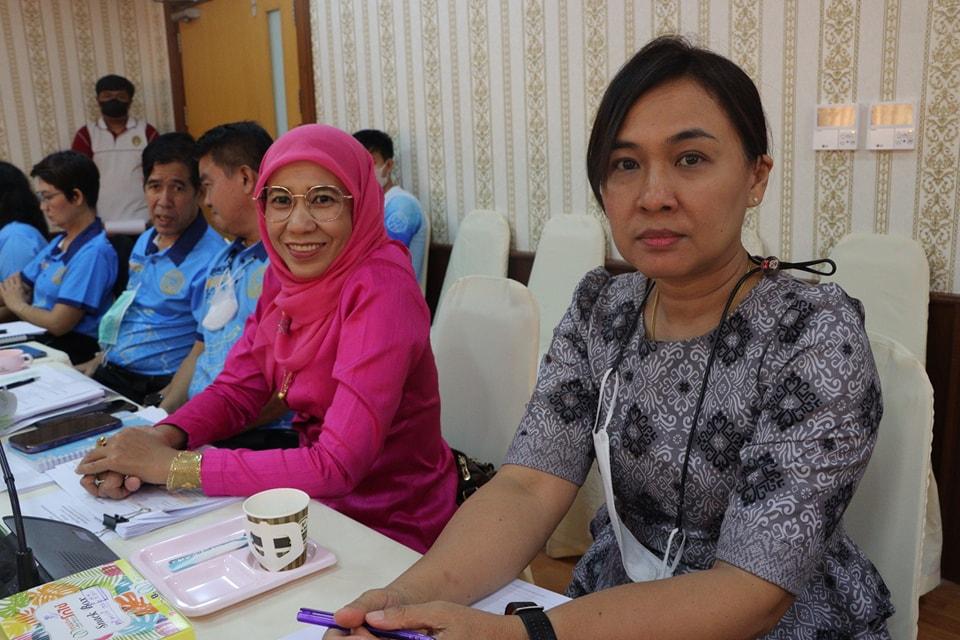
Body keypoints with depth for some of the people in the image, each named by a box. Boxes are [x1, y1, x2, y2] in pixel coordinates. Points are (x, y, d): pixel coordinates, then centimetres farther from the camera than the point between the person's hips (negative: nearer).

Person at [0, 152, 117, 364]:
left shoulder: (93, 253, -16)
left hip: (69, 350, -8)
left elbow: (58, 324, -17)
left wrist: (17, 305, 2)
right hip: (38, 339, 8)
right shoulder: (57, 244, 15)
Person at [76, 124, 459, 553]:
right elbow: (237, 390, 3)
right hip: (324, 506, 6)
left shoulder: (380, 290, -25)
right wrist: (160, 439, -18)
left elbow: (337, 465, -29)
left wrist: (172, 465, -25)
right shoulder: (286, 274, 0)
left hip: (391, 530, -6)